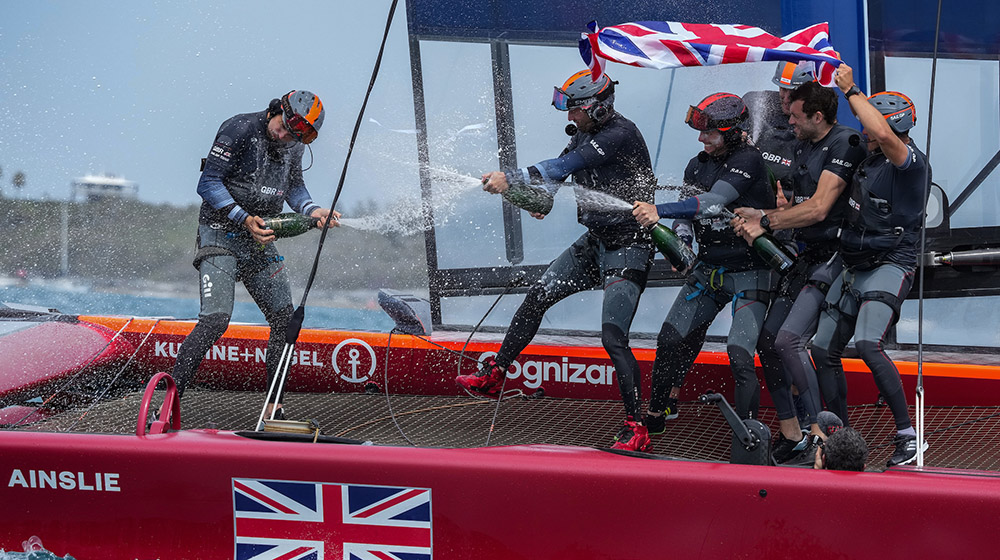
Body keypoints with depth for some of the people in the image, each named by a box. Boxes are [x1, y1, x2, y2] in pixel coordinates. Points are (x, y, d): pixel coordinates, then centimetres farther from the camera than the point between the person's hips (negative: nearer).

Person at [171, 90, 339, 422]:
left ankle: (274, 408, 10)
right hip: (221, 233, -7)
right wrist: (244, 219, -24)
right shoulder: (240, 130, -15)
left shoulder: (294, 147, 6)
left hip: (260, 242, 7)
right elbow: (208, 184, -16)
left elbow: (294, 186, 21)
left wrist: (313, 211, 1)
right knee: (216, 319, -22)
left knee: (285, 320, 1)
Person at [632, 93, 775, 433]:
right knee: (671, 340, 3)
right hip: (709, 269, 7)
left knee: (739, 354, -18)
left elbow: (713, 202, -28)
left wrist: (660, 212, -36)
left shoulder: (748, 161, -16)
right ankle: (657, 414, 22)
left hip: (750, 271, -7)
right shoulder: (697, 166, 6)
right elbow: (690, 217, 10)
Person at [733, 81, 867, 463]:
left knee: (789, 339, -21)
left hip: (832, 259, -9)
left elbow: (818, 208, -21)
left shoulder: (845, 144, -15)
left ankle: (821, 429, -12)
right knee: (767, 341, 3)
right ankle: (790, 432, 12)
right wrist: (760, 216, 0)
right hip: (804, 257, 9)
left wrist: (765, 223, -18)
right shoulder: (803, 147, 15)